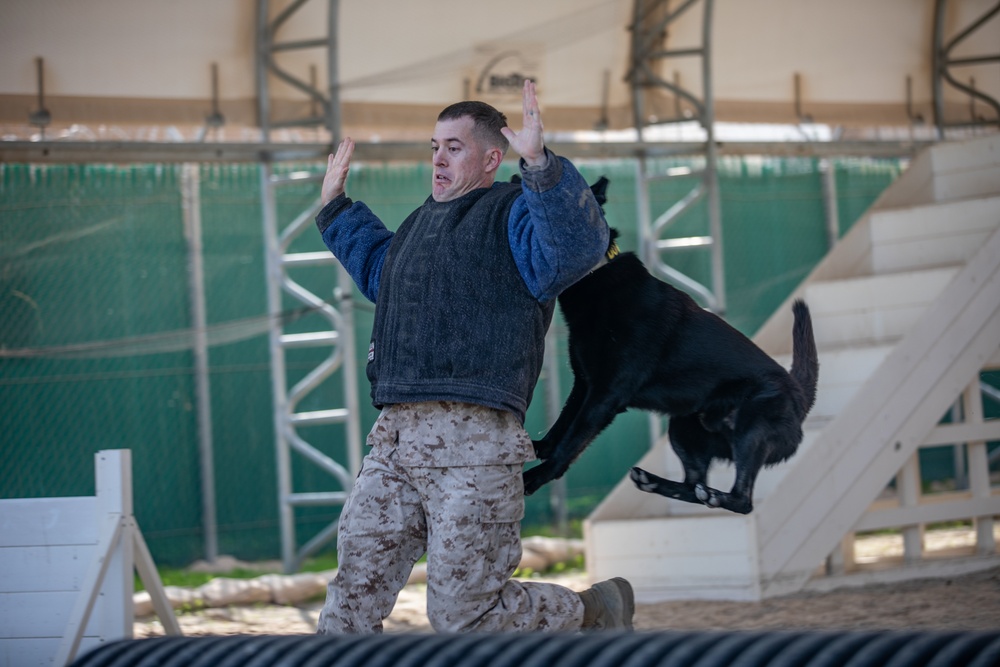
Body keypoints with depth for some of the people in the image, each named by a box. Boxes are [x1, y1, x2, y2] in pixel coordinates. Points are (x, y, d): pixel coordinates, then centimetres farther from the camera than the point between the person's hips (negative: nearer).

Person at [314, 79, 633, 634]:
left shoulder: (513, 214, -1)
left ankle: (594, 613, 19)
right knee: (351, 603, 2)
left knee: (464, 614, -4)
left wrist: (539, 163, -33)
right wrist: (335, 206, 47)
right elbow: (378, 270, 48)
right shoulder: (424, 220, 26)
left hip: (472, 444, -8)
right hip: (393, 442, 8)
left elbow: (579, 244, -24)